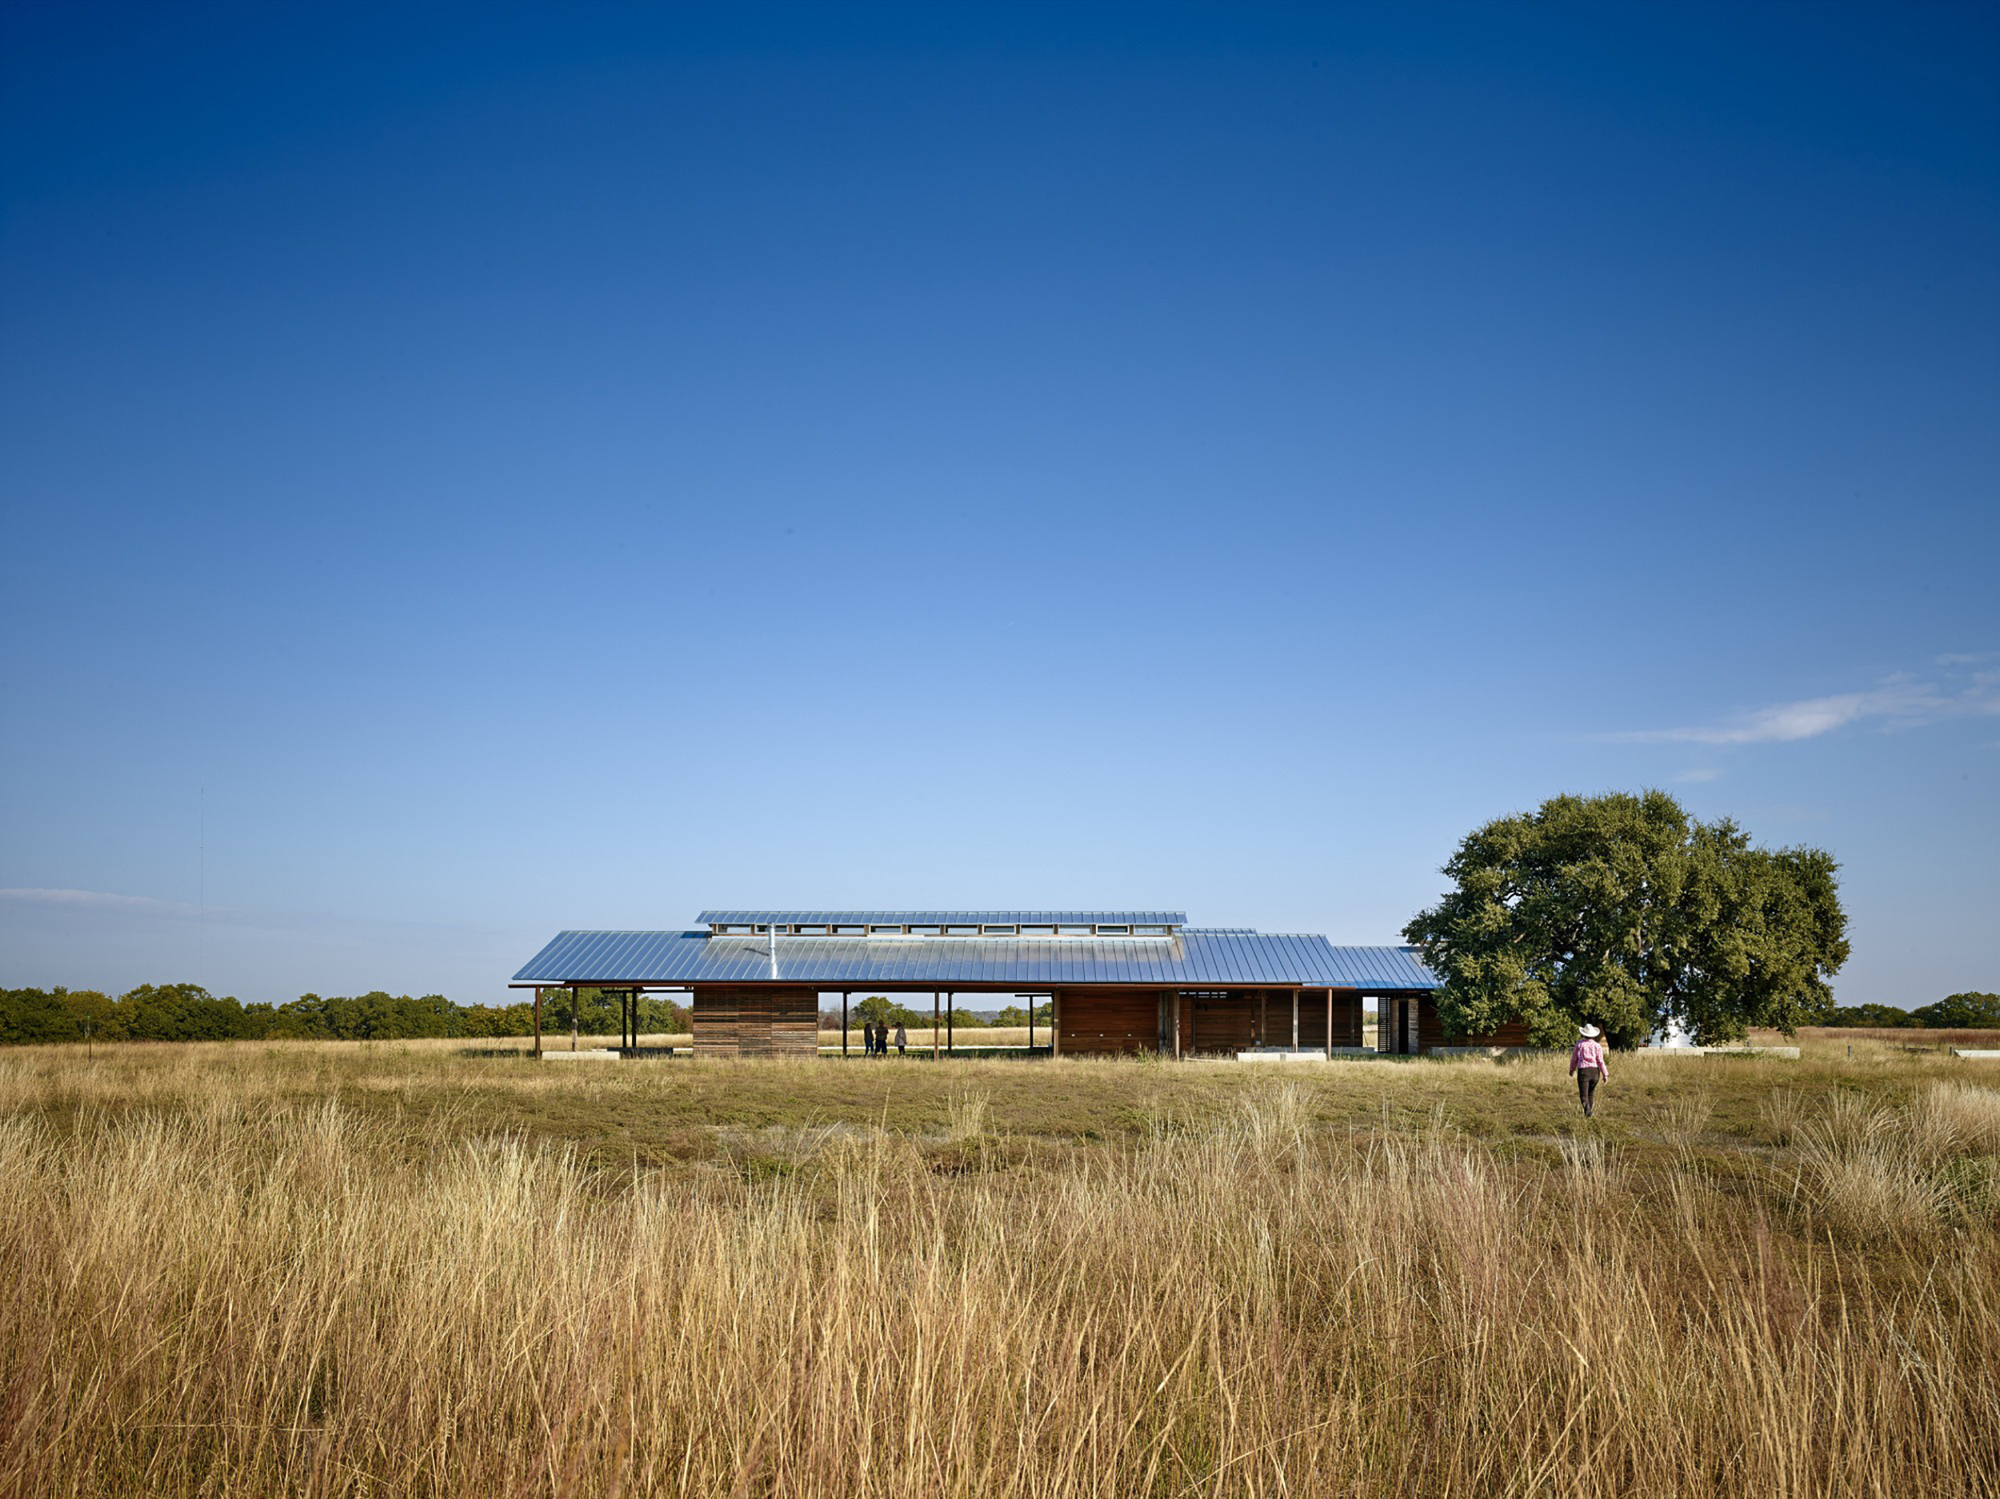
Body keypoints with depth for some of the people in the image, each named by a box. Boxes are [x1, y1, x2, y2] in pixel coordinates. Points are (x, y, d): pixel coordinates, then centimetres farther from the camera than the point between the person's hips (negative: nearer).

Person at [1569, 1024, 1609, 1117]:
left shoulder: (1579, 1044, -1)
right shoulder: (1597, 1046, -2)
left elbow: (1574, 1058, 6)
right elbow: (1600, 1061, -6)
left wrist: (1572, 1069, 22)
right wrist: (1605, 1074, 0)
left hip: (1583, 1071, -2)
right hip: (1595, 1071, 2)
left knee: (1583, 1095, -4)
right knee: (1591, 1093, 22)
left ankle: (1587, 1109, -31)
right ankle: (1588, 1112, 31)